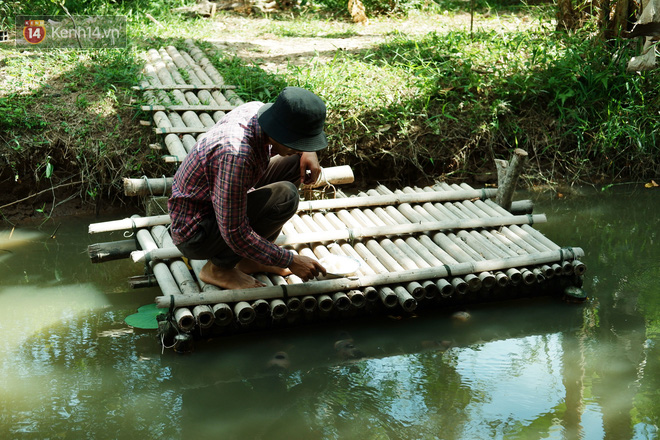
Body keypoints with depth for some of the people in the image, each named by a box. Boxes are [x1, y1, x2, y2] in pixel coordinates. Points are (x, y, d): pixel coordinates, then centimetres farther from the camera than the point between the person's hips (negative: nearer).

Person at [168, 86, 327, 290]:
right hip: (195, 234, -9)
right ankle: (219, 268, -7)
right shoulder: (236, 154, -36)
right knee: (285, 196, -26)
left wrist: (308, 151, -6)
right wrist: (291, 261, -22)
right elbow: (234, 234, -30)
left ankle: (251, 259, 8)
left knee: (292, 163, 4)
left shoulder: (255, 109, -10)